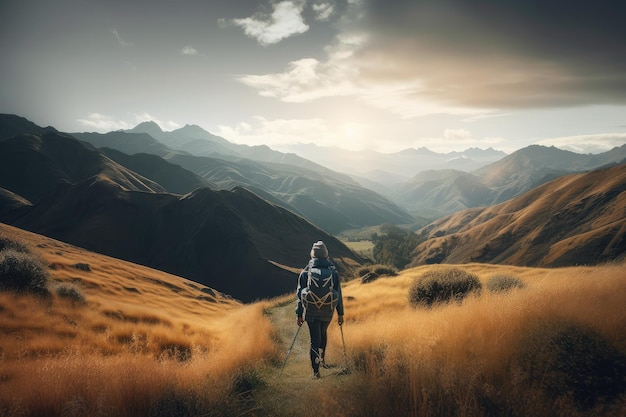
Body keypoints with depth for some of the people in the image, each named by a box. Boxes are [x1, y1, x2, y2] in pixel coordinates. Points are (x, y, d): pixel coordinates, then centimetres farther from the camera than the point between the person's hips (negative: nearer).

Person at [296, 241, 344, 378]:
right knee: (323, 334, 27)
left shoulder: (305, 272, -4)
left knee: (315, 339, 5)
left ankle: (316, 371, 4)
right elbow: (338, 294, 0)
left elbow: (300, 294, -3)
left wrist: (299, 314, 4)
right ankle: (321, 359, 36)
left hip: (311, 312, -1)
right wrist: (340, 314, 8)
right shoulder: (333, 272, -3)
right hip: (327, 312, 1)